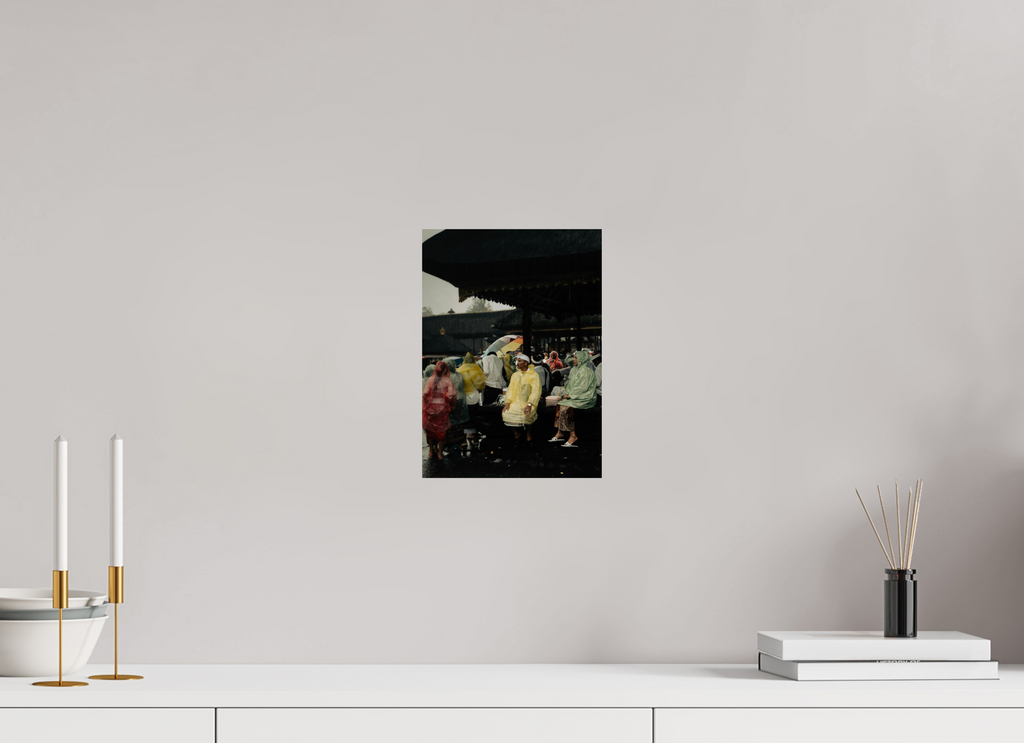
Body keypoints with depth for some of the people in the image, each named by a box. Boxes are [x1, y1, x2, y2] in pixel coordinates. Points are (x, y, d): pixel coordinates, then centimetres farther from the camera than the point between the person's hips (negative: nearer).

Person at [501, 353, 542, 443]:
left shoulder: (534, 376, -3)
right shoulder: (515, 375, 16)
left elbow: (536, 392, -10)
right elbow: (510, 389, 14)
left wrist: (529, 404, -23)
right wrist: (508, 402, -2)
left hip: (528, 402, -5)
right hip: (516, 402, 5)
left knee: (526, 414, -33)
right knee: (506, 413, -20)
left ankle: (528, 434, -7)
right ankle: (517, 432, 5)